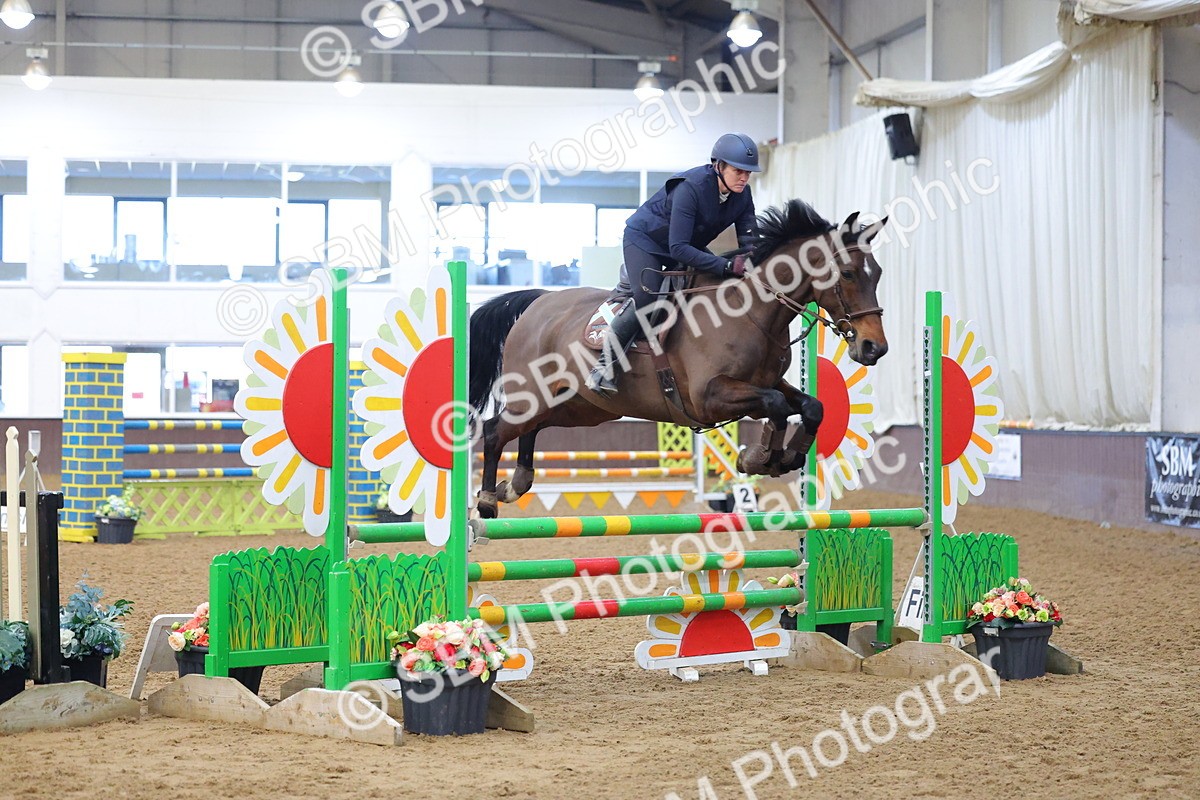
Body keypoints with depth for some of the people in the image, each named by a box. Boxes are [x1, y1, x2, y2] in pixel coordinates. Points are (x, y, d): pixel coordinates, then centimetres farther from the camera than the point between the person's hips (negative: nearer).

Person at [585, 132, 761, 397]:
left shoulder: (742, 194, -14)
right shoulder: (691, 187, -35)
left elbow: (749, 241, -10)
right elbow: (679, 249, -39)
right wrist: (727, 266, -46)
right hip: (645, 239, -8)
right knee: (648, 302, -26)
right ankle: (604, 367, -14)